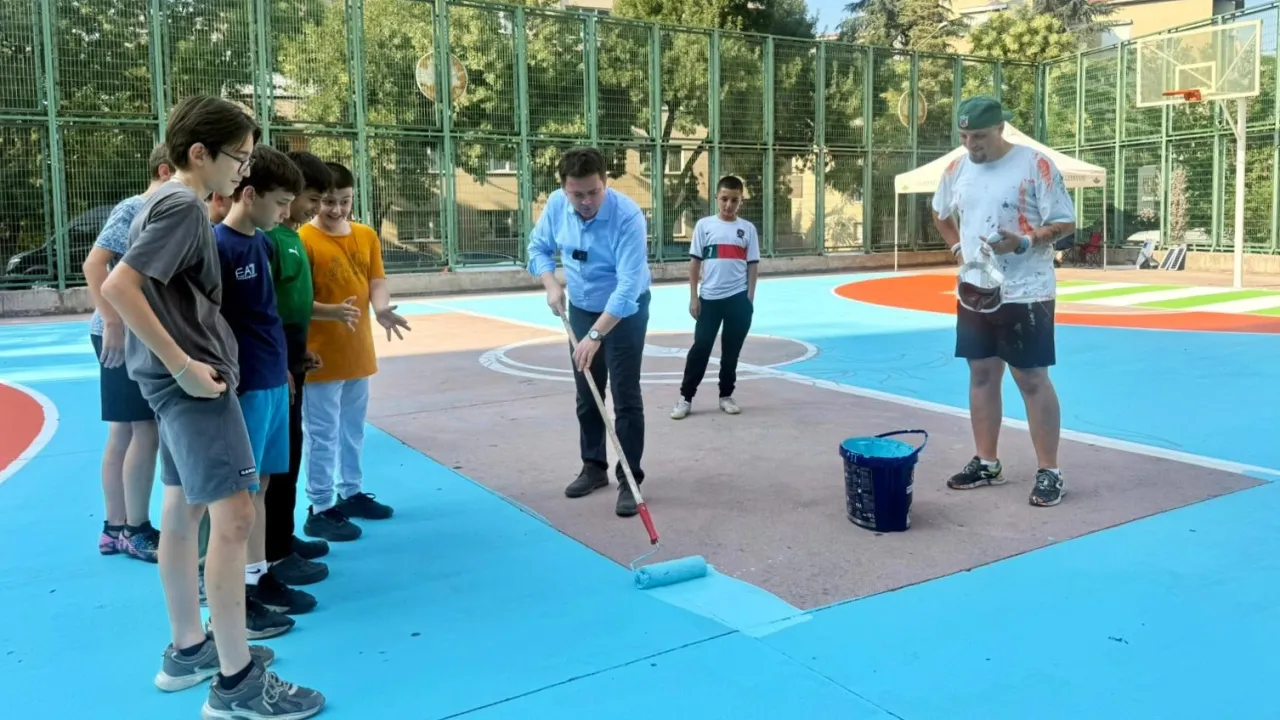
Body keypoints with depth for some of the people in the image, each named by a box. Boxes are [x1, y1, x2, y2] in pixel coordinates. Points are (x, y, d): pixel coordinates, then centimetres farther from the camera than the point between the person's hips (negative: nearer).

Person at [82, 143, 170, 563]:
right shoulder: (135, 210, -11)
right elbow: (94, 264, -19)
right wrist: (113, 324, -24)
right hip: (125, 336, -9)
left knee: (124, 432, 12)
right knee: (146, 429, -5)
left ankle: (115, 528, 21)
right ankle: (135, 530, 6)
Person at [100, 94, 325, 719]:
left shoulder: (168, 200, 15)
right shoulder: (184, 204, -14)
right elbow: (118, 287, -24)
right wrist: (182, 364, -23)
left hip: (178, 379, 11)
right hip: (193, 378, -11)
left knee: (183, 510, 14)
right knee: (233, 515, -11)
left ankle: (187, 650, 25)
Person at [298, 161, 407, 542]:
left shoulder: (367, 236, 6)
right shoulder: (303, 239, -12)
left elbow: (377, 280, 2)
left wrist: (381, 309, -19)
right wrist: (331, 312, -33)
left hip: (358, 351, 6)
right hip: (321, 356, -6)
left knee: (353, 429, 18)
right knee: (322, 434, 1)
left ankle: (352, 493, 33)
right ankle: (320, 509, 10)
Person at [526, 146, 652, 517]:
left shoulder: (628, 216, -31)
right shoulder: (555, 204, -14)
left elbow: (628, 286, -35)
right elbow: (539, 247, 3)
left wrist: (595, 335, -39)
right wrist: (552, 286, -15)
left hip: (625, 312, -5)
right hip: (581, 309, 5)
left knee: (626, 397, -6)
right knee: (587, 395, 12)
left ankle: (630, 480, 2)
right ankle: (594, 467, 26)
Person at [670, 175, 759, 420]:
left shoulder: (747, 228, 4)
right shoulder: (704, 225, 1)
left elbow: (752, 265, 6)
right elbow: (695, 262, 2)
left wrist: (750, 298, 1)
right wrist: (693, 297, -2)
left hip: (738, 298, 1)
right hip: (709, 297, -1)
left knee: (731, 350, 9)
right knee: (700, 348, 2)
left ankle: (726, 396, 22)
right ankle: (685, 397, 9)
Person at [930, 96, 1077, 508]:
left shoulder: (1035, 165, -11)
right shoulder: (957, 169, 6)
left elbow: (1065, 223, -10)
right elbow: (940, 214, 24)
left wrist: (1023, 243, -25)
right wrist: (957, 247, 9)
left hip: (1025, 293, -6)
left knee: (1032, 379, -3)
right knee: (982, 374, 11)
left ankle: (1049, 472, 7)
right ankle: (986, 463, 22)